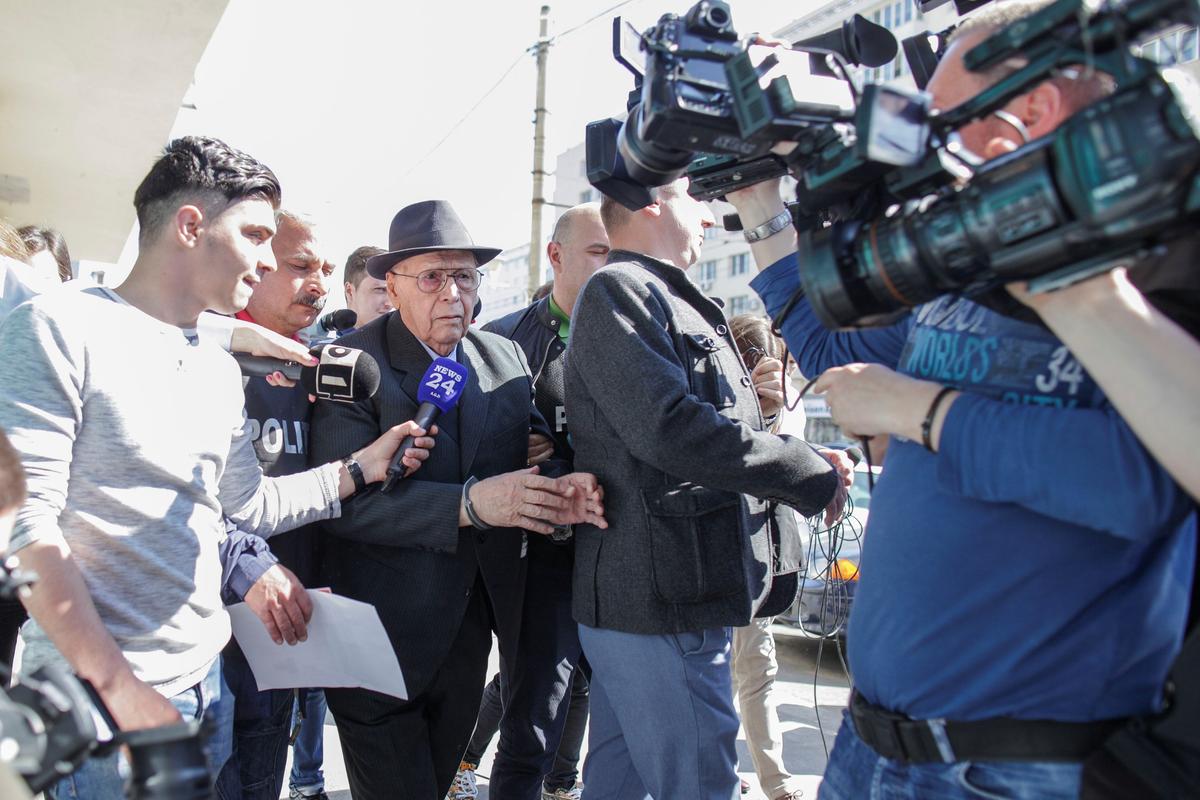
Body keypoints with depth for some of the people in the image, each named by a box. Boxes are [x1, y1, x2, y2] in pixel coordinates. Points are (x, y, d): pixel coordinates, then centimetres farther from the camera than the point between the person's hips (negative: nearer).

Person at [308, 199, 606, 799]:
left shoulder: (507, 359, 5)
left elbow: (532, 451, 4)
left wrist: (561, 490, -20)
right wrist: (470, 503, -32)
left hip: (473, 626, 5)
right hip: (381, 633, -5)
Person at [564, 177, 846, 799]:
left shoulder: (670, 302, 23)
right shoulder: (618, 290, -9)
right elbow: (667, 427, -22)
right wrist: (811, 474, -13)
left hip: (668, 591, 10)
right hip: (661, 602, -10)